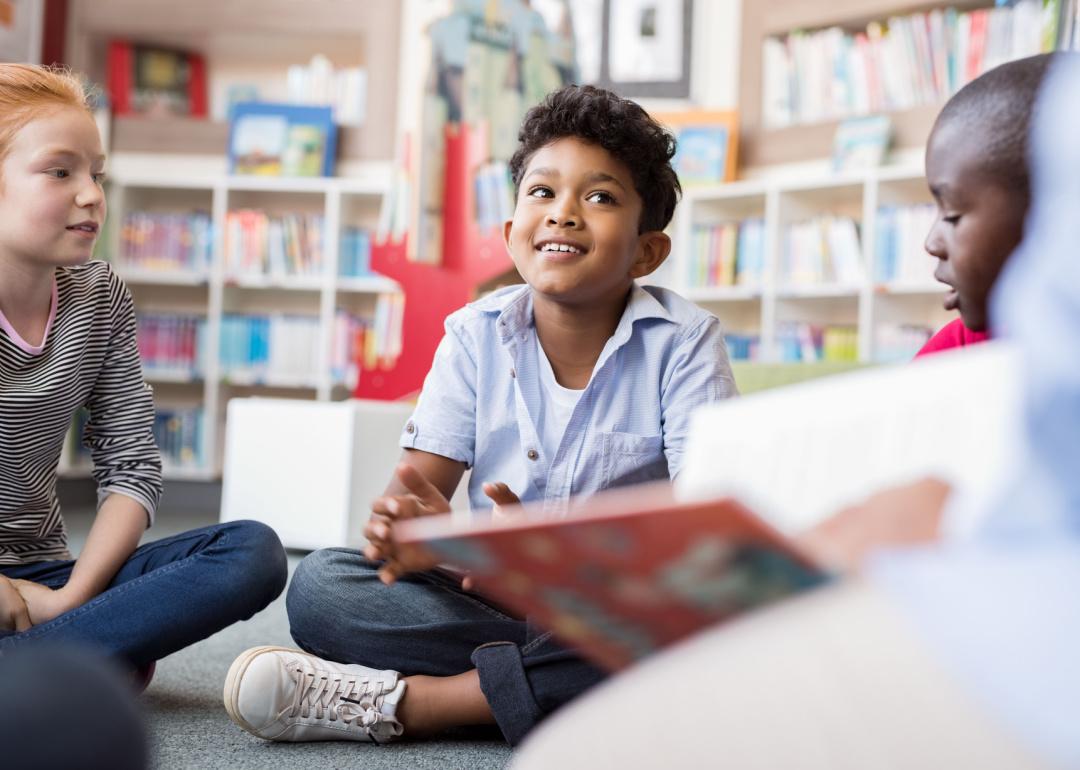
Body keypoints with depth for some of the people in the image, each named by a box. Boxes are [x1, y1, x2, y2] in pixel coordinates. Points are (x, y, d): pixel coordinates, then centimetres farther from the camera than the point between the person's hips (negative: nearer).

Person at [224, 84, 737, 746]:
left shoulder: (685, 342, -7)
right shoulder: (477, 335, 2)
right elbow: (419, 488, -3)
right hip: (492, 601, 2)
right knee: (319, 585, -17)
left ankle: (406, 699, -27)